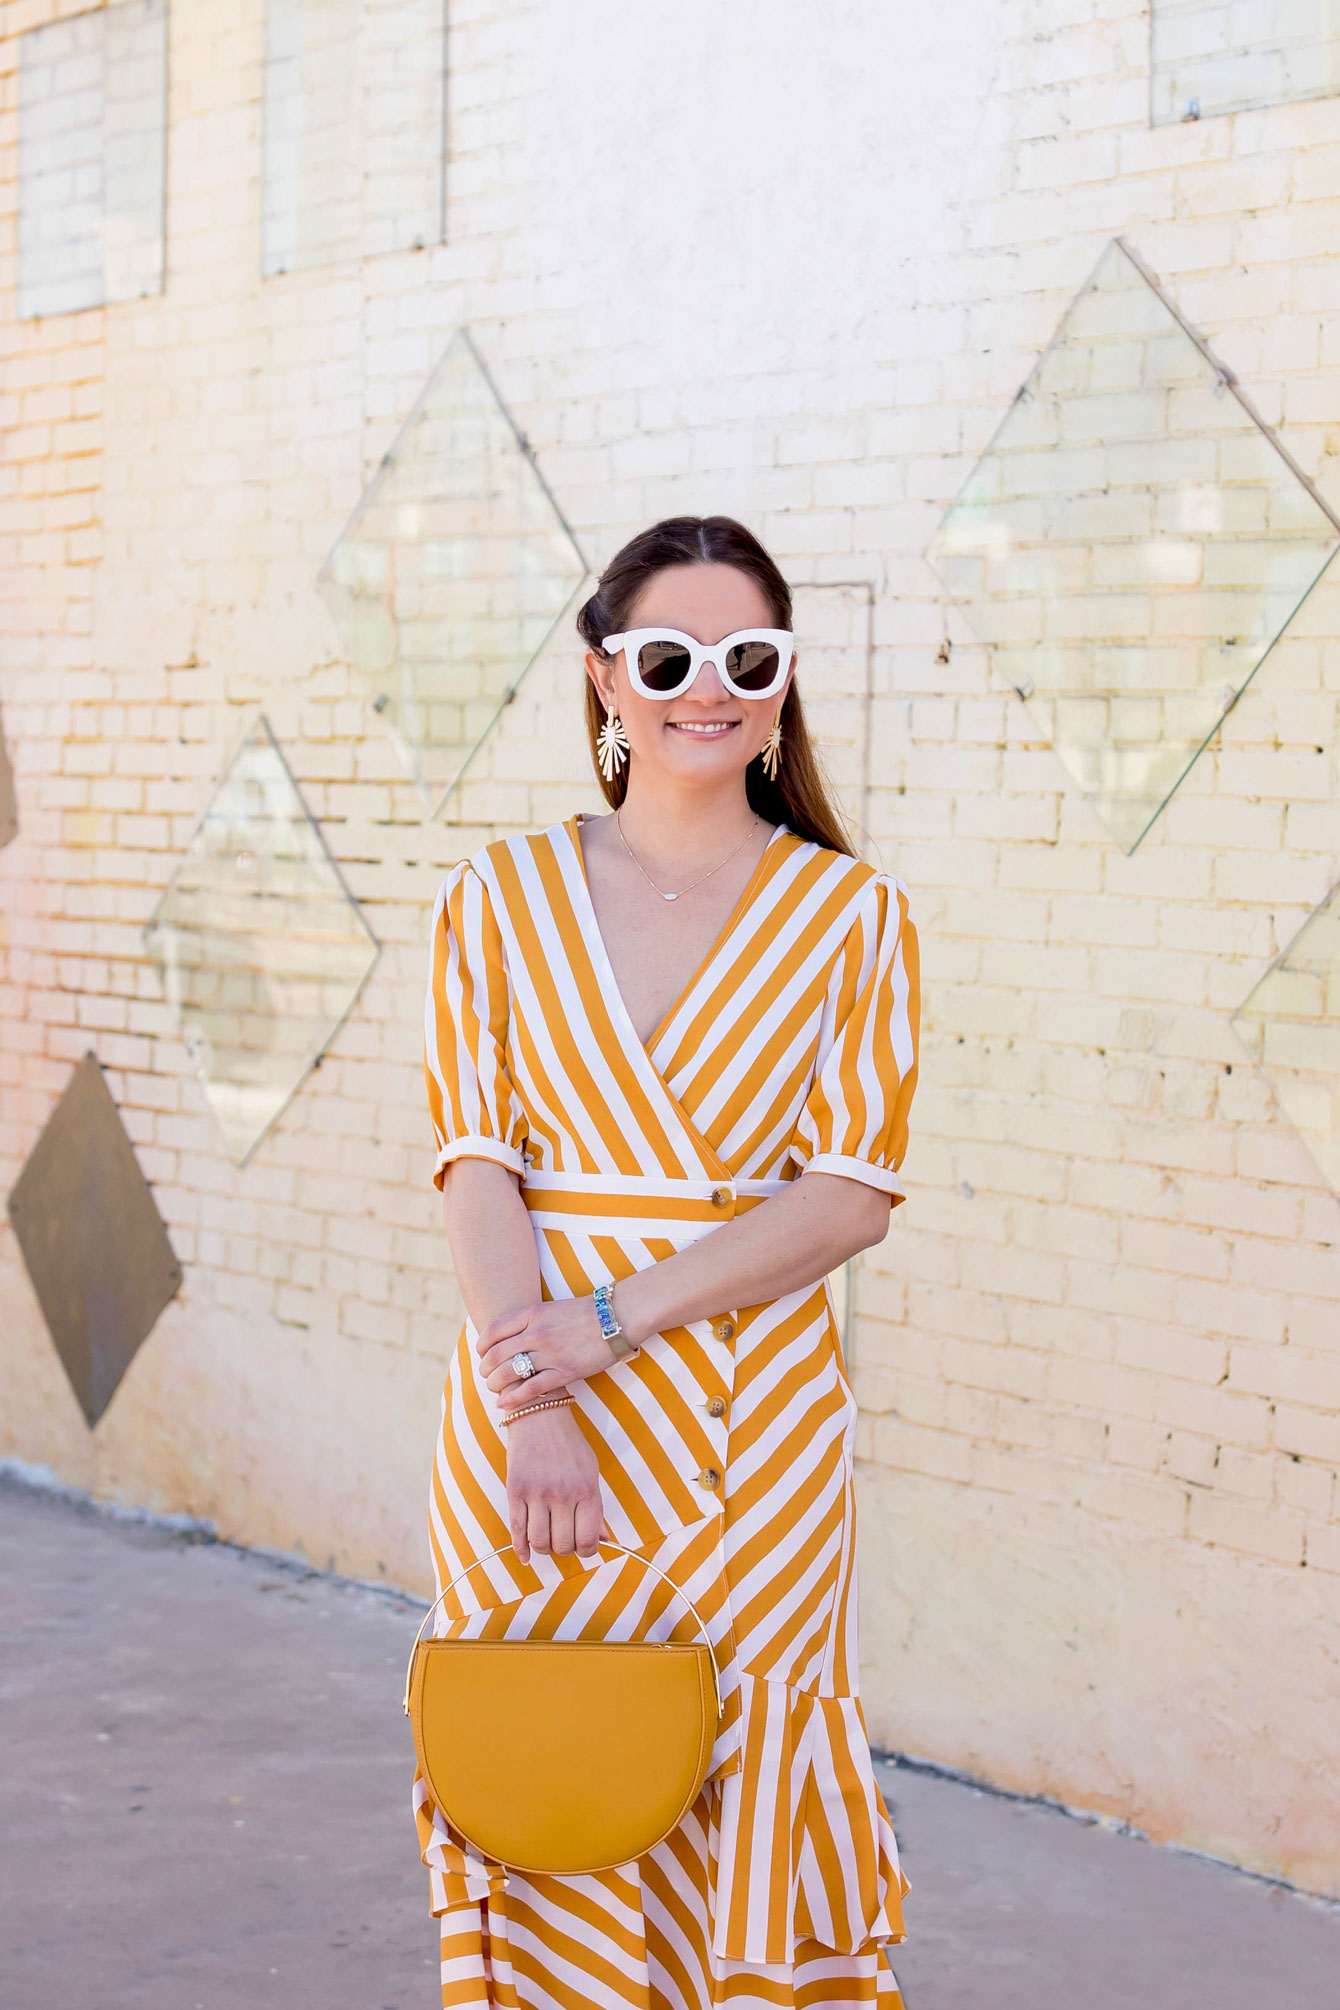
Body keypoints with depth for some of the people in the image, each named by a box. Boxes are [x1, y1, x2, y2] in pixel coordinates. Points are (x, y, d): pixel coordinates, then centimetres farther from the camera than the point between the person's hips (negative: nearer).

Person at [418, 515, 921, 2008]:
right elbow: (477, 1165, -3)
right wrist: (540, 1413, -16)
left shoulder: (850, 912, 2)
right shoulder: (500, 897, 5)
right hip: (529, 1417, 1)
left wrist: (615, 1320, -16)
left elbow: (851, 1194, -6)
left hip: (755, 1422, -1)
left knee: (734, 1799, 5)